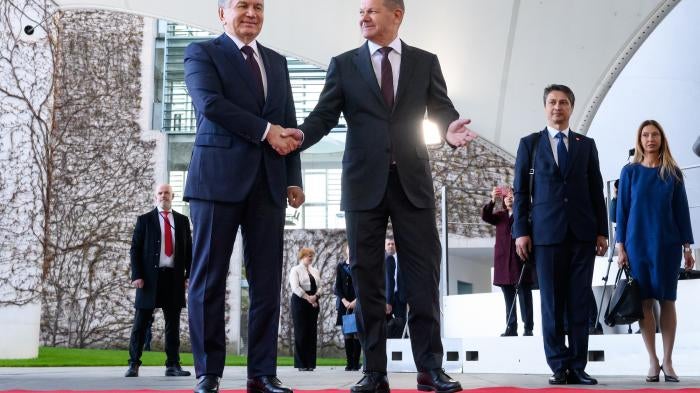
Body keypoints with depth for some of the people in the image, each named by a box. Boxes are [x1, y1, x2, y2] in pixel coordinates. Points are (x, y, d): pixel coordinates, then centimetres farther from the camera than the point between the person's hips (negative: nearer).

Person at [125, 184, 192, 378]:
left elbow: (189, 250, 12)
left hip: (174, 277, 2)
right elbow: (135, 250, 2)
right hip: (150, 277, -2)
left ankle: (173, 365, 8)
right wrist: (136, 275, -8)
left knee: (173, 322, 4)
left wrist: (189, 275, 2)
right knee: (141, 322, -1)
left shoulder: (182, 220, 13)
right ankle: (134, 365, 4)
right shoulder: (145, 220, 5)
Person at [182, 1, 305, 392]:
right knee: (210, 278, -2)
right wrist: (265, 131, -11)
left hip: (268, 182, 4)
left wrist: (293, 179, 7)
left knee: (267, 282, 1)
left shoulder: (277, 62, 20)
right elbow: (210, 103, -11)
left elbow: (289, 125, 17)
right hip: (219, 177, -4)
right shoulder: (202, 52, 5)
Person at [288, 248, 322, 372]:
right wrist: (308, 298, -14)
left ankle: (310, 363, 4)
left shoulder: (315, 271, 18)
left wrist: (315, 296, -7)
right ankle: (301, 364, -1)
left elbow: (319, 286, 13)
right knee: (301, 333, -4)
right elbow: (295, 287, -11)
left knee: (312, 333, 1)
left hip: (313, 303, 5)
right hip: (300, 302, -5)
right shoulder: (295, 270, 0)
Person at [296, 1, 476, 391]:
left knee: (424, 275, -1)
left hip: (413, 182, 0)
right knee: (366, 279, 2)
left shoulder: (425, 62, 9)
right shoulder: (344, 64, 8)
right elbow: (323, 116, 1)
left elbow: (442, 110, 4)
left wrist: (452, 129, -20)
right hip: (365, 183, 0)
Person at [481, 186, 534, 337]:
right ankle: (511, 328, 7)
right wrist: (492, 201, -18)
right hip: (503, 261, 4)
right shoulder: (500, 216, 16)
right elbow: (485, 216, 0)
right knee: (509, 298, 5)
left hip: (520, 262, -4)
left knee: (524, 295, -5)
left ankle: (528, 328, -3)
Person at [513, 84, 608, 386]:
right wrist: (521, 231, -3)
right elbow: (521, 191, 6)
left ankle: (578, 367, 2)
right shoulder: (529, 144, 9)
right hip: (547, 232, -1)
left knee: (580, 303, 0)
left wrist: (602, 231, 4)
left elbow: (596, 190, 11)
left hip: (583, 232, 1)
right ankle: (559, 366, 3)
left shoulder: (586, 145, 13)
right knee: (552, 303, -2)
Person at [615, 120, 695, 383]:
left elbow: (681, 210, 6)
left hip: (667, 244, 0)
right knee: (645, 301, -1)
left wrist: (687, 246, 1)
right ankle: (653, 361, 4)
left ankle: (668, 361, 6)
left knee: (667, 300, 1)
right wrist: (620, 246, -2)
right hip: (638, 244, 0)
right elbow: (622, 210, 3)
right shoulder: (630, 172, 4)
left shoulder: (673, 173, 5)